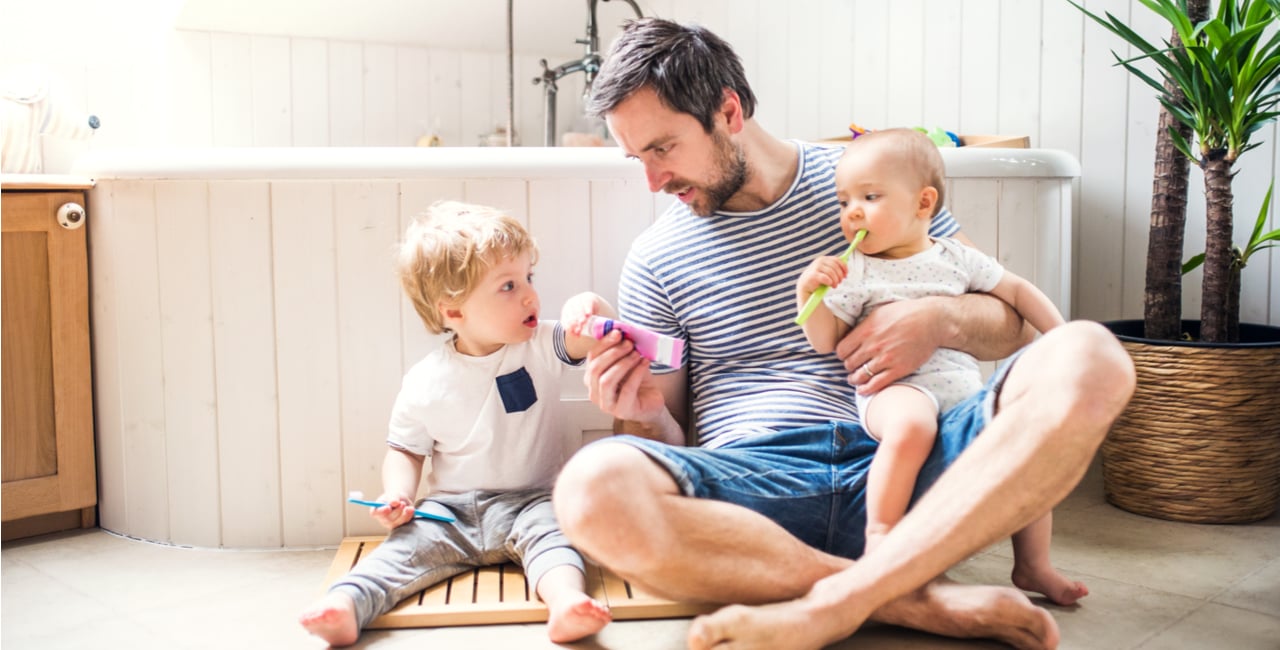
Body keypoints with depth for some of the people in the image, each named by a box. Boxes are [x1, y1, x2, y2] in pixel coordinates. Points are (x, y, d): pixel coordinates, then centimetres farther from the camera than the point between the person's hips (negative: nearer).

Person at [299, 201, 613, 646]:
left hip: (530, 502, 0)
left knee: (548, 527, -29)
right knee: (410, 541, -22)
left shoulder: (540, 347, -2)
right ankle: (346, 605, -38)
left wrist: (592, 309, -37)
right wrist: (397, 495, -12)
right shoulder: (425, 383, -4)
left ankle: (565, 601, -52)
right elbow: (405, 449, 7)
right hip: (453, 509, 1)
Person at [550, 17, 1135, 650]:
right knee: (592, 489, -33)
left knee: (1089, 360, -24)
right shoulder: (655, 259, 12)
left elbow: (1008, 321, 14)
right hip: (752, 478, -1)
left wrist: (941, 319, -9)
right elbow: (670, 440, 14)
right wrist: (644, 414, -9)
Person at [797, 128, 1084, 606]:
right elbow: (824, 341, 1)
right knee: (911, 425, -39)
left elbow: (1017, 292, 21)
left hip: (964, 383, 5)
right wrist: (807, 291, -13)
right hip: (896, 387, -4)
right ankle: (878, 537, -26)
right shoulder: (854, 273, 5)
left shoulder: (957, 259, 12)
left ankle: (1033, 566, 7)